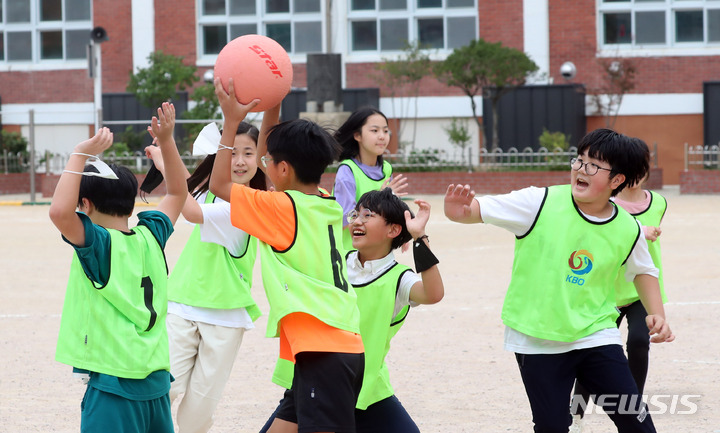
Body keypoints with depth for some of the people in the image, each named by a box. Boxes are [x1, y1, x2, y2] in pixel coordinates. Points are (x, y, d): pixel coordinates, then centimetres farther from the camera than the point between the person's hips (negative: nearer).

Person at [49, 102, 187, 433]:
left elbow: (60, 211, -30)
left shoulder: (97, 244, -12)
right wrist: (166, 141, 17)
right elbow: (178, 193, 24)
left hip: (114, 384, -7)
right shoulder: (151, 237, 7)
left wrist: (81, 154, -20)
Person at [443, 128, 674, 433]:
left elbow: (643, 270, 16)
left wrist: (657, 314, 3)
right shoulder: (540, 203, -13)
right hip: (536, 339, -2)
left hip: (596, 335, 2)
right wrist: (458, 211, -36)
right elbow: (479, 209, -14)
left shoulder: (628, 230, -4)